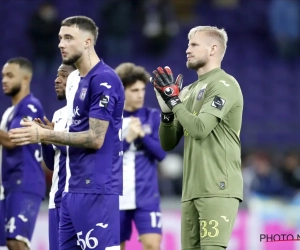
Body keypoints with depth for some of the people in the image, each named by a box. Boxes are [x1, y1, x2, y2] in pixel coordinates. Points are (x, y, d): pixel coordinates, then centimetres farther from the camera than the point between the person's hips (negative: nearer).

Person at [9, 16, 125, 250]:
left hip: (96, 188, -10)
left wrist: (44, 135, -15)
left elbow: (95, 138, -18)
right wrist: (46, 133, 9)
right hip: (76, 187, 10)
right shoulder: (83, 80, 18)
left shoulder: (104, 80, -13)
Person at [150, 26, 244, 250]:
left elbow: (199, 129, -18)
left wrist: (173, 99, -8)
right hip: (192, 190, 8)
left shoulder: (224, 85, -6)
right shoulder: (190, 91, 18)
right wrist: (167, 110, -1)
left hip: (217, 189, -8)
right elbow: (168, 144, 16)